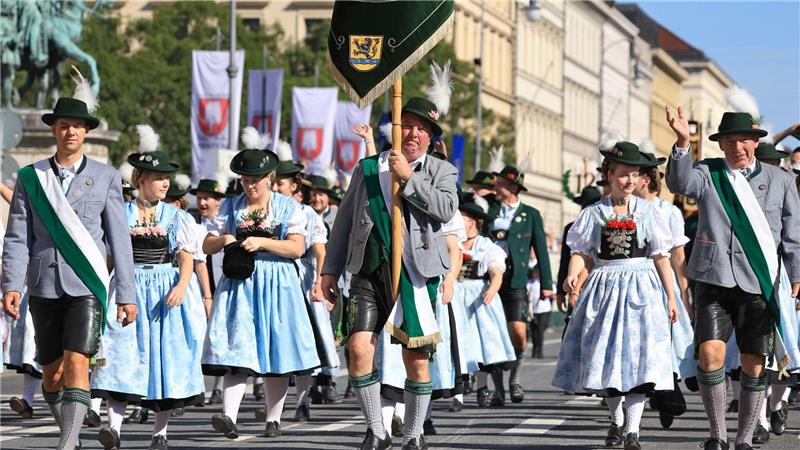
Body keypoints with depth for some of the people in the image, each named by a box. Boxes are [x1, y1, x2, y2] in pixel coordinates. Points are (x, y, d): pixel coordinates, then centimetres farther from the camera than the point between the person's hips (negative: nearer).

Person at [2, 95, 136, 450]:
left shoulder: (106, 178, 5)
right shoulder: (30, 178, 7)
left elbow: (119, 240, 5)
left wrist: (126, 294, 2)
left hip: (87, 285, -2)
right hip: (44, 285, 2)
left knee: (76, 363, -15)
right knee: (51, 371, 8)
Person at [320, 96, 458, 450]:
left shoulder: (441, 171, 8)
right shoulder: (367, 169, 12)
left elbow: (446, 209, -12)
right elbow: (344, 221, 16)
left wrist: (408, 177, -15)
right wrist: (330, 269, 12)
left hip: (416, 275, -1)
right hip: (369, 274, 1)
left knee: (417, 361, 2)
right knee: (358, 348, -14)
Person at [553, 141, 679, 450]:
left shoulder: (647, 211, 6)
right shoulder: (594, 213, 7)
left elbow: (661, 257, 7)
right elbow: (582, 253, 5)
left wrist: (671, 298, 5)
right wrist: (572, 275, -17)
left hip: (640, 290, -1)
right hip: (604, 288, 1)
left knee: (638, 354, -12)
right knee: (607, 354, 3)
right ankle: (616, 420, 22)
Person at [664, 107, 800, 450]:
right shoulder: (708, 174, 6)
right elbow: (679, 183, -17)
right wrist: (682, 143, -31)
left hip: (760, 284, 1)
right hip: (714, 280, -1)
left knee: (754, 364, 2)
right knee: (710, 353, -15)